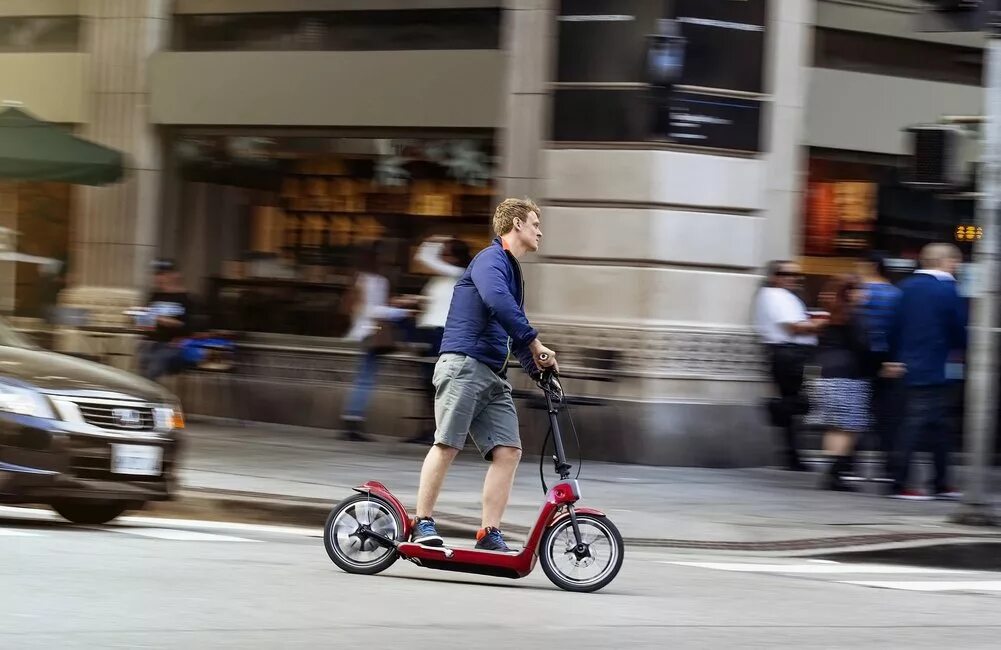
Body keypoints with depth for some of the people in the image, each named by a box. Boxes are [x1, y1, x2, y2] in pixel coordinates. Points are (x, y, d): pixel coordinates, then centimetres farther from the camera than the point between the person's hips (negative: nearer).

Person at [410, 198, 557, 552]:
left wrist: (537, 366, 17)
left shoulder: (512, 270, 26)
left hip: (494, 376, 9)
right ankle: (422, 523, -4)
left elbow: (514, 332, 32)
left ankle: (490, 534, -3)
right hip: (464, 364, -9)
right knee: (447, 444, -11)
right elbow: (496, 300, -26)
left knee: (508, 451, -3)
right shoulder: (491, 259, -4)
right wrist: (535, 343, -23)